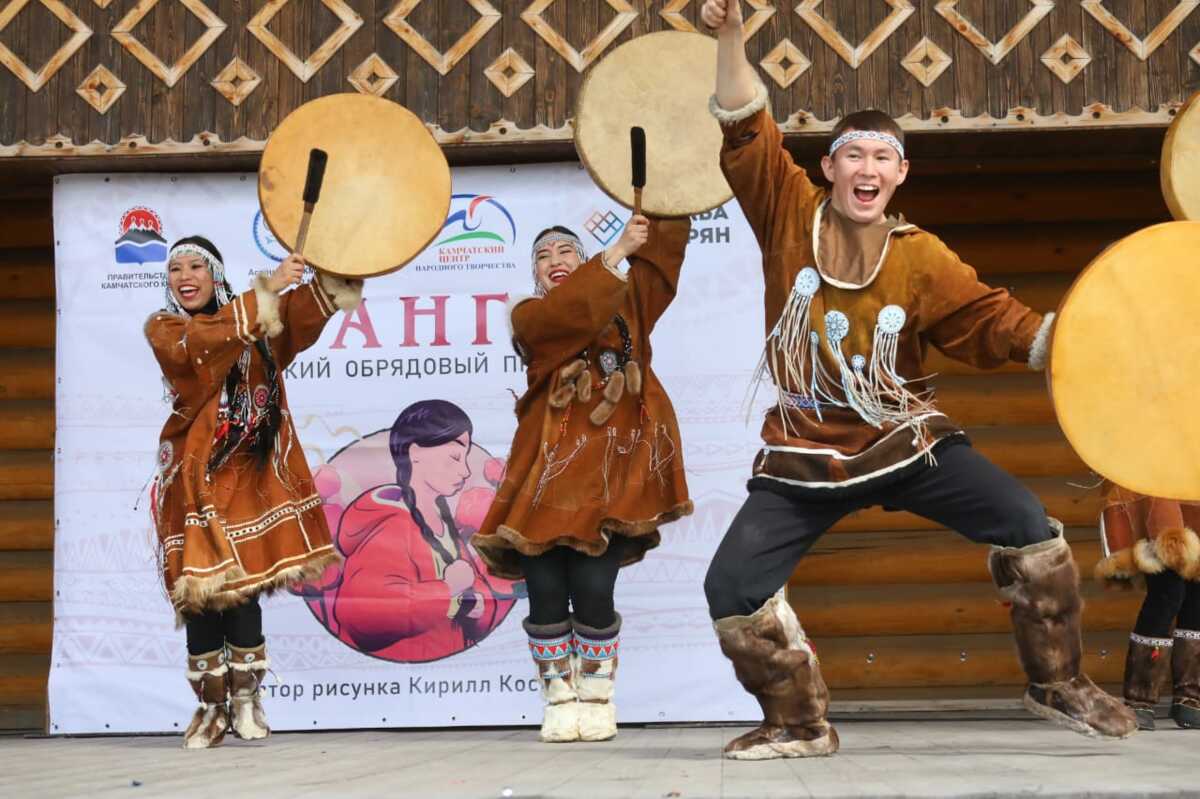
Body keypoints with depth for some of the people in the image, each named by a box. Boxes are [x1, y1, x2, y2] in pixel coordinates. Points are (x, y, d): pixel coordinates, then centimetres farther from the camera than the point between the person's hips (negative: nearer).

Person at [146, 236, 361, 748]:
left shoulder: (254, 319, 11)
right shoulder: (162, 329, 2)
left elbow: (310, 305, -4)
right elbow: (204, 342, -20)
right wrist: (266, 288, -26)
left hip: (249, 472, 2)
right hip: (195, 475, -2)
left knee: (244, 584, -3)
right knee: (201, 588, -5)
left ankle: (244, 699, 7)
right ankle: (211, 706, 3)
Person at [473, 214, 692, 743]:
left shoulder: (627, 303, 16)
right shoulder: (530, 316, 7)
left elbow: (665, 247, 10)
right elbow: (568, 312, -13)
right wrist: (616, 253, -17)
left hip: (612, 468, 1)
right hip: (549, 469, 0)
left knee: (593, 589, -8)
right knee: (545, 590, -6)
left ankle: (596, 700, 8)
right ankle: (560, 700, 10)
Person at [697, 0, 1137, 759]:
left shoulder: (921, 259, -10)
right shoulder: (789, 214, -9)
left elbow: (991, 320, -7)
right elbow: (748, 135, -15)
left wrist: (1059, 334, -25)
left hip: (906, 440, 0)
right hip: (807, 455, 0)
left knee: (1026, 523, -13)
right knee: (733, 587, -10)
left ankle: (1058, 683, 7)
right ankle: (800, 724, 12)